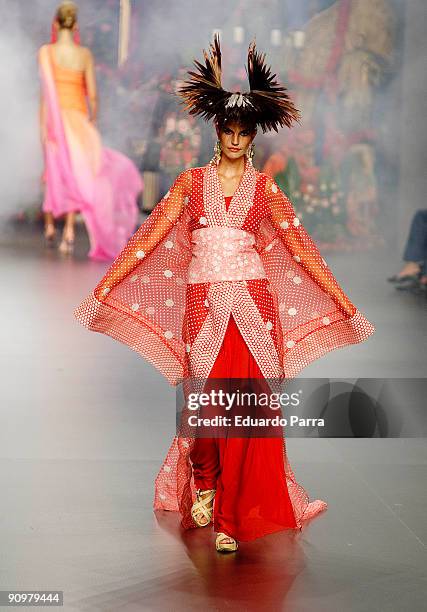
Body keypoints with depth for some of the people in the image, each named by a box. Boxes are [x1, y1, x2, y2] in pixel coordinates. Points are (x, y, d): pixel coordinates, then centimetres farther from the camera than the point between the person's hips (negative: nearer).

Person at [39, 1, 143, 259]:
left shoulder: (46, 51, -7)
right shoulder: (85, 54, -1)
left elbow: (47, 90, -14)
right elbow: (92, 94, -1)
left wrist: (44, 125, -13)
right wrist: (92, 122, 13)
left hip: (54, 117, 0)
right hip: (78, 117, 0)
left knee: (54, 172, 16)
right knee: (74, 172, 2)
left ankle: (50, 227, 28)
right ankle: (69, 231, -14)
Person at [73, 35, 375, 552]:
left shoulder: (264, 188, 10)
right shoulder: (191, 181, 9)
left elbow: (300, 247, 10)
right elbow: (151, 236, 5)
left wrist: (342, 300, 9)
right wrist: (104, 286, -2)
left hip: (253, 299, 0)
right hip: (203, 300, 0)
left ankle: (231, 515, 7)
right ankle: (203, 480, 26)